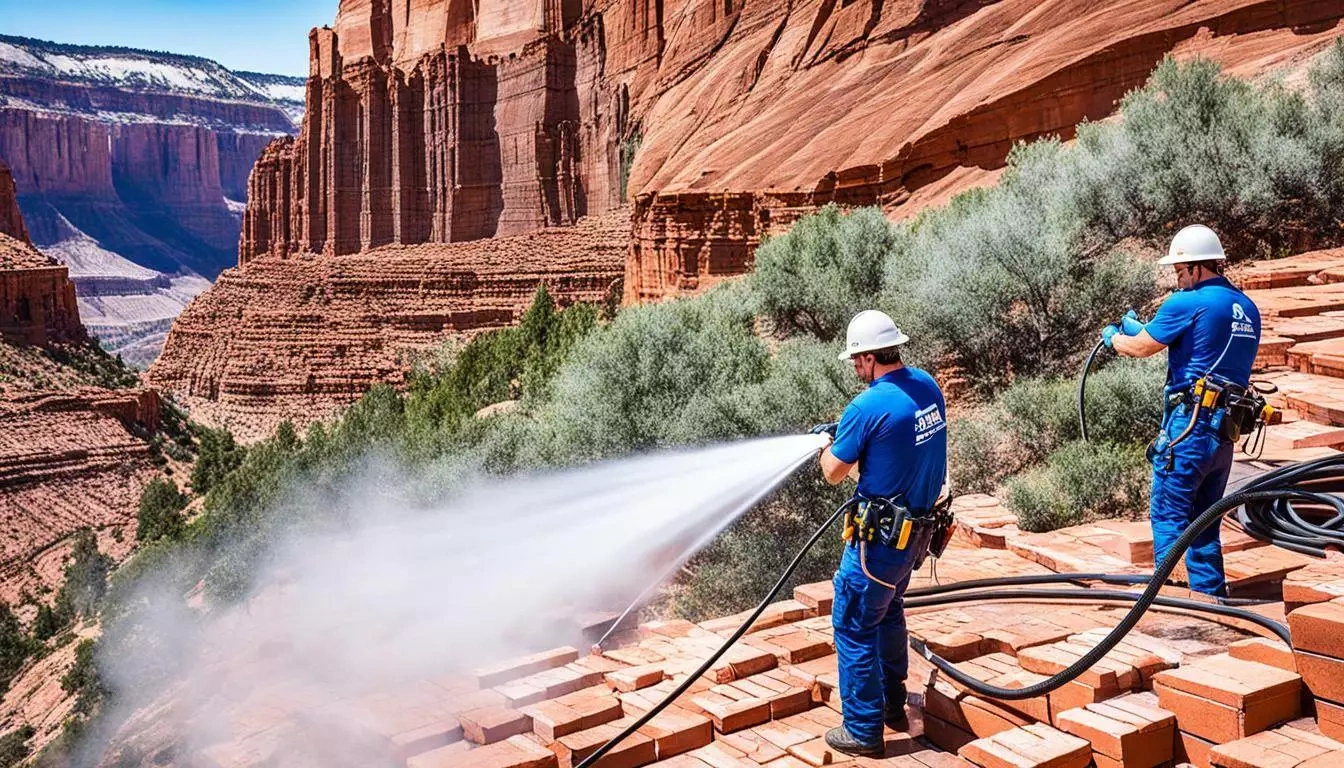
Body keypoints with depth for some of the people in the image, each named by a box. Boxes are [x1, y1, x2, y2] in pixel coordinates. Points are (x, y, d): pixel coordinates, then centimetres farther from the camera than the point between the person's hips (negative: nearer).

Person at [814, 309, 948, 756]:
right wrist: (850, 438, 15)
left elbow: (833, 473, -10)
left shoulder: (868, 407, -23)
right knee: (888, 610, 26)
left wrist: (828, 445, 10)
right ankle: (893, 705, 38)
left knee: (853, 625, 4)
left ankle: (863, 730, 12)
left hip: (883, 535, -8)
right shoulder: (927, 386, 0)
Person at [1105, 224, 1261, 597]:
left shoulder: (1187, 303, -12)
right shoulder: (1248, 308, 14)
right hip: (1225, 434, 8)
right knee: (1203, 524, 16)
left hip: (1189, 426, -8)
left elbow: (1142, 347, -1)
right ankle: (1213, 601, 21)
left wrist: (1114, 338, 21)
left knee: (1168, 517, -1)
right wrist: (1138, 327, 32)